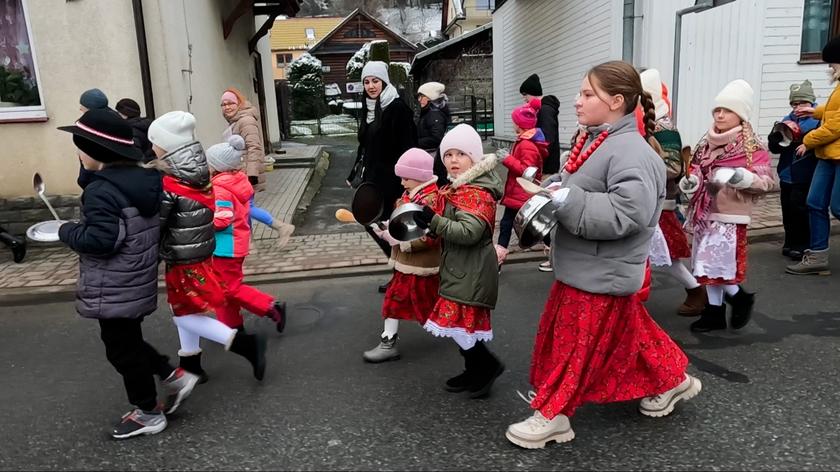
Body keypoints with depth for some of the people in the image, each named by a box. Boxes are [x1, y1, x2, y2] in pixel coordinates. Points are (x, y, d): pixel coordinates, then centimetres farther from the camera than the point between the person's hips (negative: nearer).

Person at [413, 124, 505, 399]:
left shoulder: (478, 192, -19)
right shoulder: (458, 188, 13)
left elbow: (469, 232, -30)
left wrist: (432, 220, -28)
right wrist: (430, 228, 6)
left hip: (471, 272, -10)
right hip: (460, 268, 10)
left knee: (457, 323, -9)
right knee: (462, 322, 17)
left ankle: (488, 365, 7)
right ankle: (475, 372, 30)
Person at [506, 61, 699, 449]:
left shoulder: (632, 153, -23)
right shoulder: (593, 142, 8)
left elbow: (624, 214, -32)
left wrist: (566, 200, -32)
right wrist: (551, 193, 3)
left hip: (600, 274, -10)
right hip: (581, 267, 10)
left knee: (576, 343, 3)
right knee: (626, 334, 23)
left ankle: (552, 414, 18)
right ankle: (670, 379, 42)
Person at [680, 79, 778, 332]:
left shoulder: (752, 147, -9)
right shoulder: (707, 142, 9)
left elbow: (770, 181, -13)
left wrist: (742, 177, -30)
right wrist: (690, 181, 1)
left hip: (729, 216, -6)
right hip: (704, 213, 7)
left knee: (712, 264, -8)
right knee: (707, 265, 10)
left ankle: (741, 297, 19)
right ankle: (715, 312, 23)